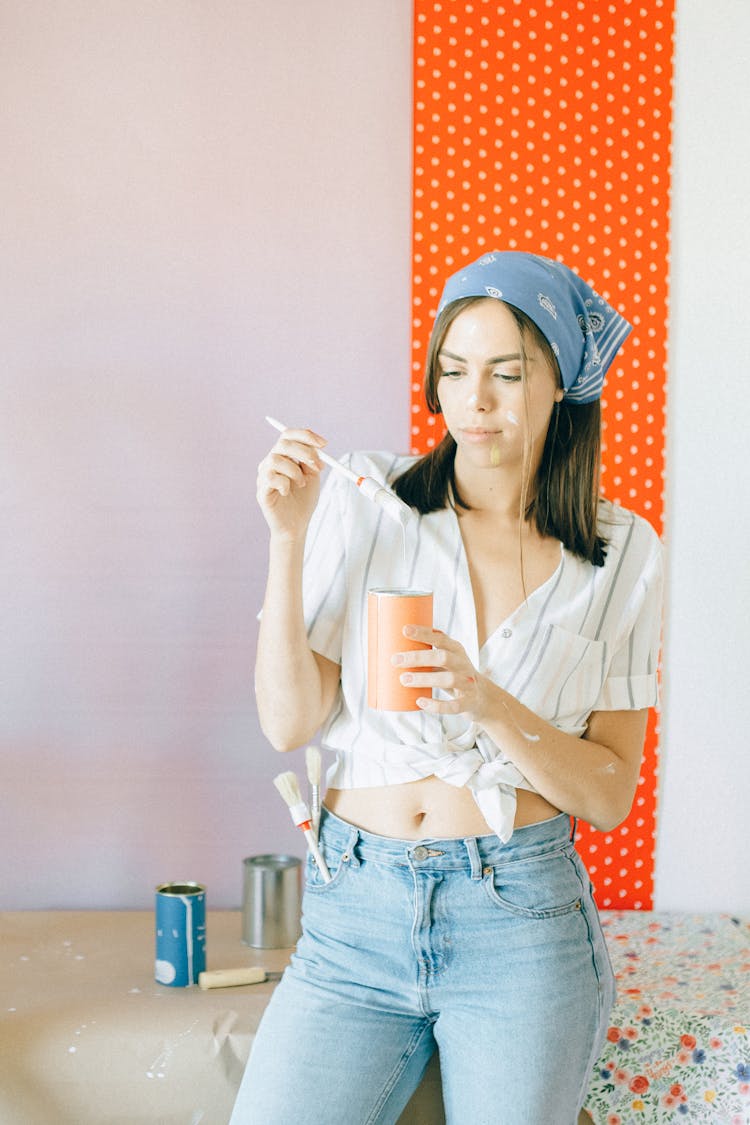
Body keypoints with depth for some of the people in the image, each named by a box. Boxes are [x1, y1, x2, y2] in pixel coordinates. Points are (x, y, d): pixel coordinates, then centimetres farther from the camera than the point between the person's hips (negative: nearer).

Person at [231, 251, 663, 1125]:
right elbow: (288, 723, -4)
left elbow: (609, 796, -1)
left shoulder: (621, 553, 1)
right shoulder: (365, 500, -1)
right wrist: (288, 536, -14)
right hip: (355, 911, 0)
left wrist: (484, 701, -18)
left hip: (520, 921, 0)